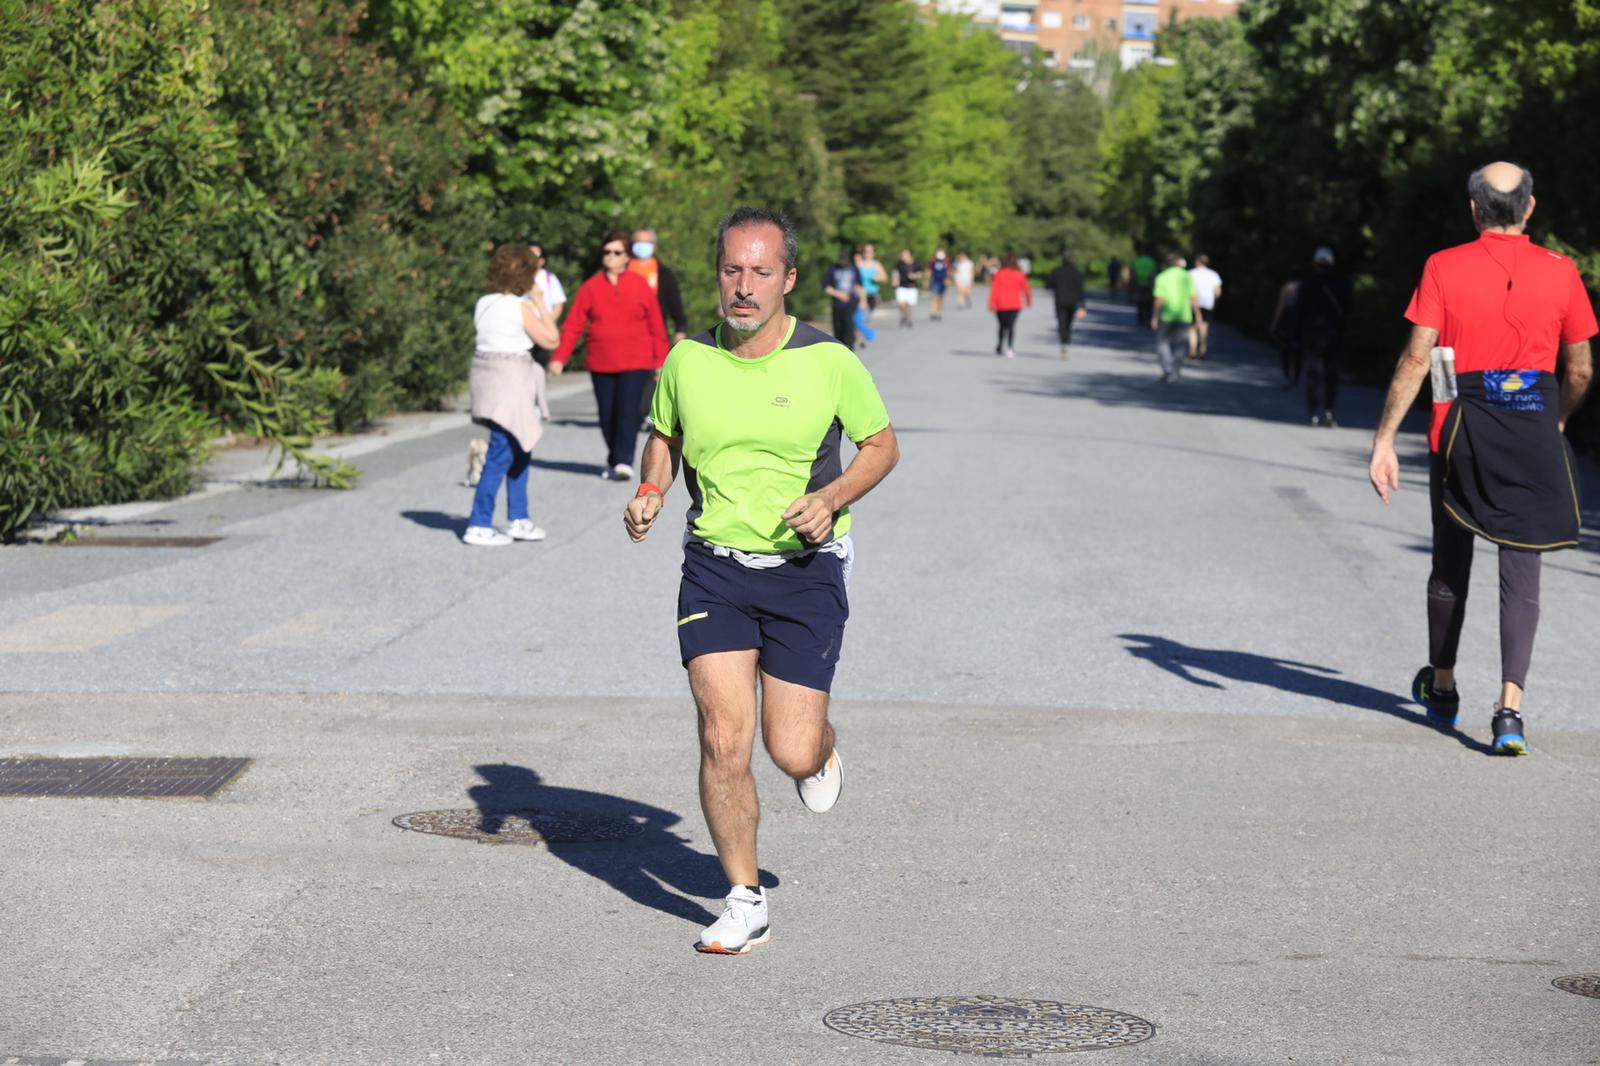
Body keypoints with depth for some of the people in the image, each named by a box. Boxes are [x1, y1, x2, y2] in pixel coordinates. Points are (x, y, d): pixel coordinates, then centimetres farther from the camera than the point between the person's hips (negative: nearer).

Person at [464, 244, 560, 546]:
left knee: (519, 450, 18)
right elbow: (551, 339, -6)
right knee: (501, 455, -4)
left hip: (486, 372, 8)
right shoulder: (520, 308, -14)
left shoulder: (483, 304, 8)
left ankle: (518, 519, 23)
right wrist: (540, 303, 1)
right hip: (510, 378, -8)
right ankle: (479, 526, -2)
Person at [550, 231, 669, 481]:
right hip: (601, 364, 2)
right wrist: (559, 358, -6)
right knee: (607, 415, 7)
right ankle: (613, 460, 24)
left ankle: (624, 462, -12)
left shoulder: (640, 286, 2)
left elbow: (656, 326, 6)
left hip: (635, 363, -2)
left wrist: (661, 361, 6)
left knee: (627, 411, -14)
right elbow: (573, 326, 1)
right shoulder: (590, 287, 3)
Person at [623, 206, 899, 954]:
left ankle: (822, 744, 36)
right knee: (723, 740, -8)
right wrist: (650, 493, -2)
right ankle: (745, 902, 8)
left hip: (805, 570, -2)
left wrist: (831, 499, -14)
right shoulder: (687, 360, -2)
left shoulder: (829, 362, -9)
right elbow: (663, 436, 17)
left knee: (791, 753, -3)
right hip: (714, 569, 2)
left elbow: (881, 445, 3)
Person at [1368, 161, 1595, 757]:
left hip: (1461, 430, 0)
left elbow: (1416, 358, -9)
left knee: (1451, 562, 17)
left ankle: (1441, 686, 34)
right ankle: (1510, 708, -12)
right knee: (1521, 571, 1)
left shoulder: (1443, 268, -3)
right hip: (1534, 432, 0)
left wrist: (1385, 439, -7)